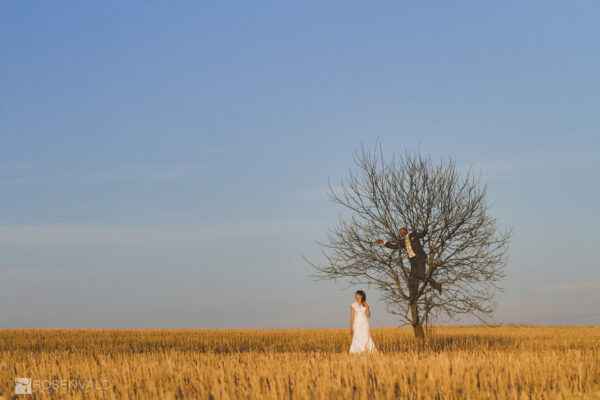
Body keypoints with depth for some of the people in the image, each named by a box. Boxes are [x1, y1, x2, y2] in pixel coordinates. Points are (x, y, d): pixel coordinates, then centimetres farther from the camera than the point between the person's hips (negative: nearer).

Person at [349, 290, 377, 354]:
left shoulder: (365, 304, 6)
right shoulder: (353, 305, 3)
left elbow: (368, 315, 1)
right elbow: (352, 316, 1)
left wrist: (367, 307, -13)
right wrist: (351, 327, -6)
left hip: (364, 324, 1)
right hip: (357, 324, -1)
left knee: (365, 339, -6)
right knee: (357, 339, -8)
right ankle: (357, 353, -4)